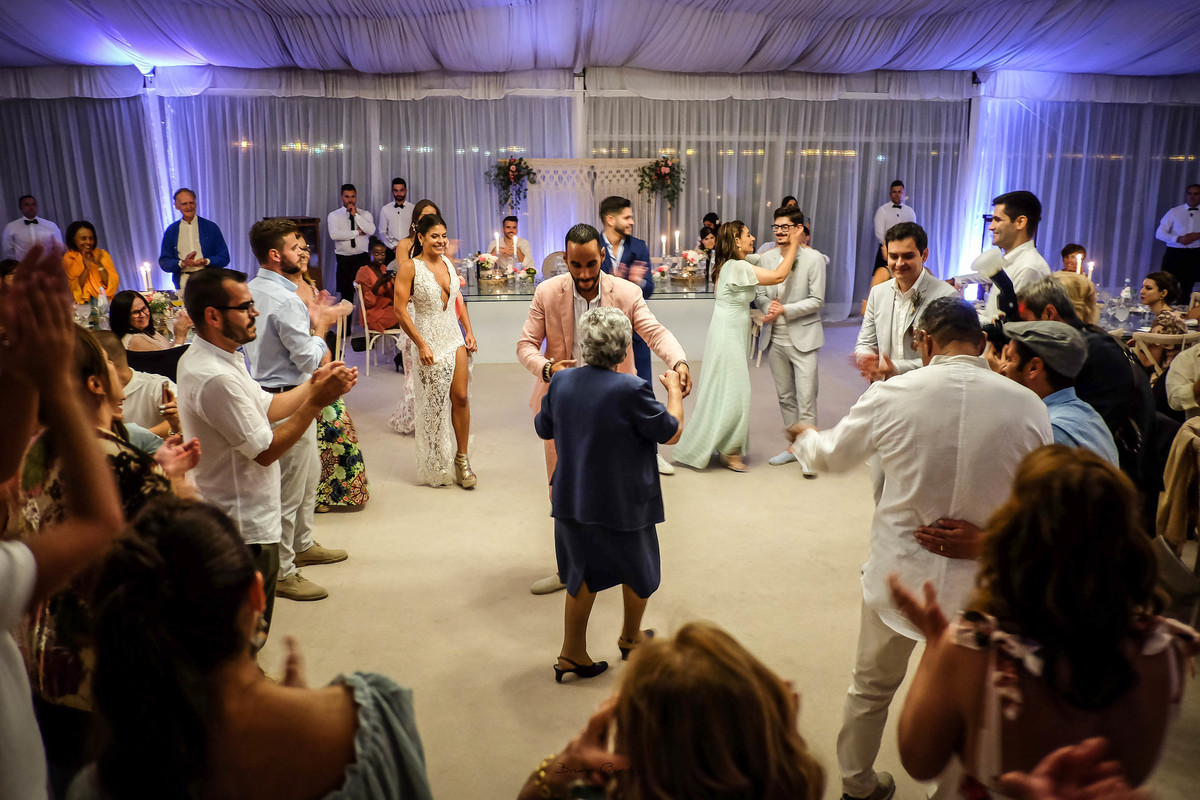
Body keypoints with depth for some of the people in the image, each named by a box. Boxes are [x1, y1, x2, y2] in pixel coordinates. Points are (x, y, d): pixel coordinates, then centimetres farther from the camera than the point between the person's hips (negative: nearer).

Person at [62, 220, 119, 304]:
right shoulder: (68, 259, 4)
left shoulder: (102, 254, 6)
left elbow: (113, 284, -2)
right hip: (83, 304, -2)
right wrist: (86, 268, -14)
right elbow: (73, 290, -5)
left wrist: (99, 265, -13)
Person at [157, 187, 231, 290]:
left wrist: (206, 261, -10)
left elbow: (224, 258, 8)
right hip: (183, 284, 1)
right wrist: (183, 263, -6)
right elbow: (164, 262, 12)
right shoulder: (171, 231, 13)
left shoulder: (211, 227, 9)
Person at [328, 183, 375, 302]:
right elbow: (334, 235, -12)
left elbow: (371, 230, -10)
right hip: (344, 259, -1)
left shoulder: (365, 214, 10)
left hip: (363, 258, 1)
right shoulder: (334, 215, 6)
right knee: (346, 293, 2)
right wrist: (358, 232, -9)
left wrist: (356, 214, -10)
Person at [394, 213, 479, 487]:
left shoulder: (448, 263, 8)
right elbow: (400, 310, -12)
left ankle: (462, 458, 14)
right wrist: (421, 345, -16)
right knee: (434, 403, 4)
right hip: (430, 340, -5)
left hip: (454, 336, 5)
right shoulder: (410, 267, -9)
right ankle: (437, 467, 21)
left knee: (460, 397, 2)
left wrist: (469, 332, 7)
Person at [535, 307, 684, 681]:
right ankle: (630, 637, 40)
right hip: (622, 504, -5)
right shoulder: (632, 390, -22)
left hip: (572, 500, 5)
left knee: (583, 574, 19)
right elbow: (671, 432, -10)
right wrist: (674, 389, 5)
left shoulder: (561, 381, -6)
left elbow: (543, 428, 10)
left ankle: (572, 654, 22)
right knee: (639, 570, 21)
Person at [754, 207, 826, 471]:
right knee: (785, 396, 14)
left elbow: (816, 300, -9)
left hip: (802, 337, -5)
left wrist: (784, 309, -16)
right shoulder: (767, 257, 5)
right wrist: (768, 307, -14)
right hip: (775, 337, 5)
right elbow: (759, 294, 7)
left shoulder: (813, 258, -7)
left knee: (806, 397, -6)